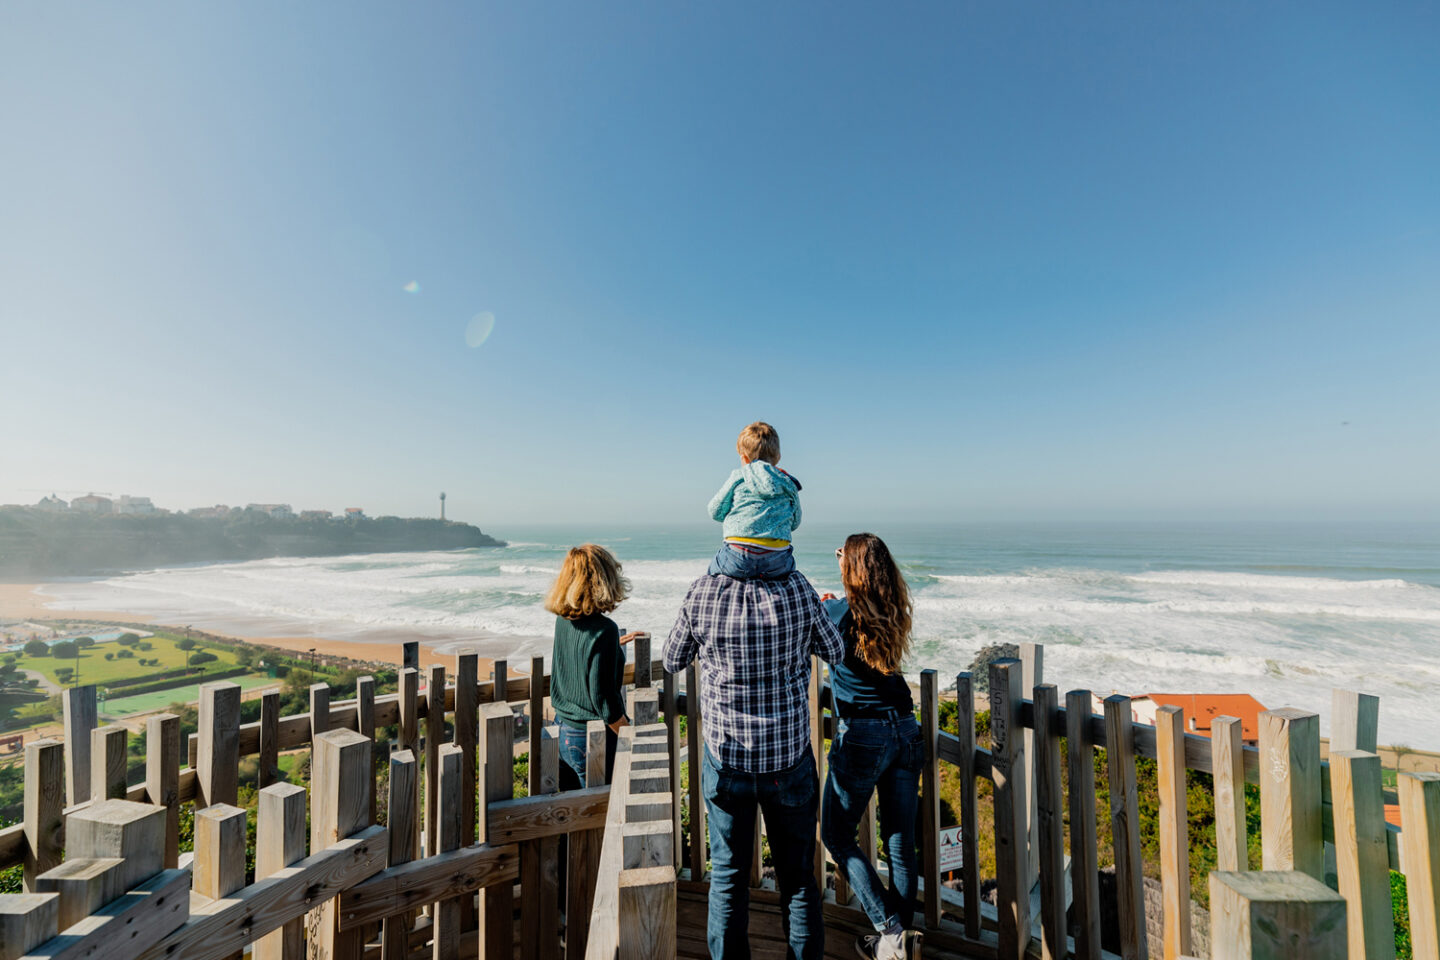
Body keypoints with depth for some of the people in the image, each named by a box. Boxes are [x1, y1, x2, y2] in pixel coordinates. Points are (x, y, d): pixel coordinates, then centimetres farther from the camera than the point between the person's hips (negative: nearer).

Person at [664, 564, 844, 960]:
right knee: (798, 877, 19)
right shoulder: (797, 588, -15)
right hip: (789, 757, 0)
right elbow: (834, 651, 2)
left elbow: (673, 661, 2)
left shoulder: (702, 592, -14)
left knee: (727, 877, 19)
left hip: (726, 758, 0)